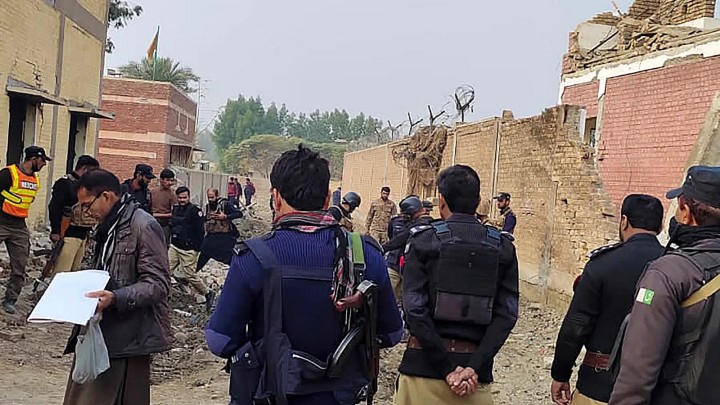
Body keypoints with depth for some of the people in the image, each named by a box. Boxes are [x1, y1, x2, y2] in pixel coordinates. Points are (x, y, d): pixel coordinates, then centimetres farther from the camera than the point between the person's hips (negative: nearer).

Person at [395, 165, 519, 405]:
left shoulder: (424, 240, -4)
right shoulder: (502, 247, 3)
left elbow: (415, 309, -12)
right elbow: (507, 314, -6)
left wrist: (446, 368, -11)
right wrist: (475, 367, -10)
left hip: (425, 365, -2)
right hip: (475, 365, 2)